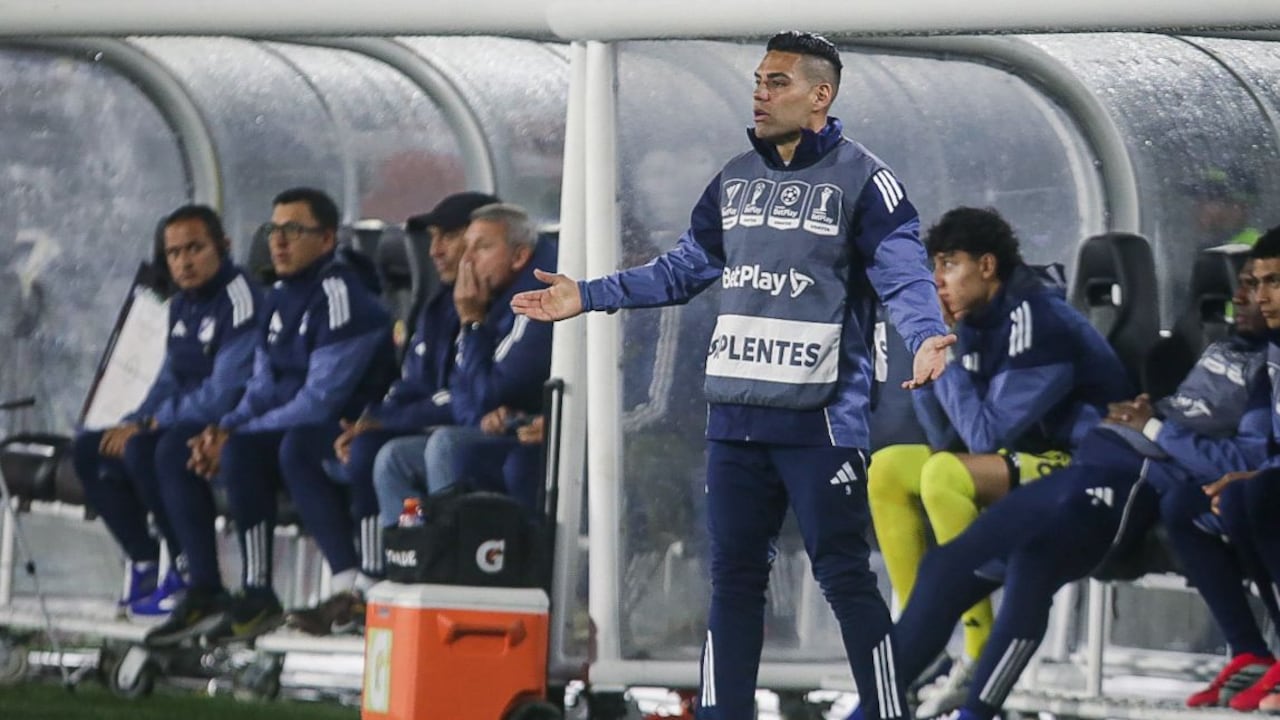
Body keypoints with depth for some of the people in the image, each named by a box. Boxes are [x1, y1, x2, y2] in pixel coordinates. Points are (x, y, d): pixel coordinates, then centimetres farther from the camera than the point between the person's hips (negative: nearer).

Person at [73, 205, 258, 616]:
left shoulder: (238, 300, -17)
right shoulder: (182, 305, 12)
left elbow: (225, 396, -23)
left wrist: (148, 423, -15)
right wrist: (134, 424, 2)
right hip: (183, 425, 10)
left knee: (143, 451, -31)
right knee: (88, 450, 3)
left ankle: (190, 574, -20)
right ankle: (144, 563, 1)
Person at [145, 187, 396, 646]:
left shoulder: (341, 295, -16)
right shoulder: (281, 299, 13)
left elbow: (319, 402, -21)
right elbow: (263, 388, 15)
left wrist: (238, 435, -17)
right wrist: (226, 428, -6)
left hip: (351, 433, -9)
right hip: (291, 431, 9)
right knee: (177, 452, -2)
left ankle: (350, 583, -36)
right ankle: (203, 594, -7)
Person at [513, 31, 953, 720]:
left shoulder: (863, 180, -6)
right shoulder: (735, 179, 14)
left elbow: (904, 278, -14)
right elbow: (683, 270, 22)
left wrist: (926, 336, -35)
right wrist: (586, 296, 18)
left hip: (820, 420, -6)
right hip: (735, 415, 6)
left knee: (845, 578, -6)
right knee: (733, 576, 10)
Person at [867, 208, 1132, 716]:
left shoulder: (1038, 322, -20)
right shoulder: (978, 322, 6)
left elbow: (986, 434, -24)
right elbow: (949, 438, 6)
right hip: (1026, 464, 10)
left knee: (944, 475, -30)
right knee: (886, 470, 3)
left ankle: (982, 658, -25)